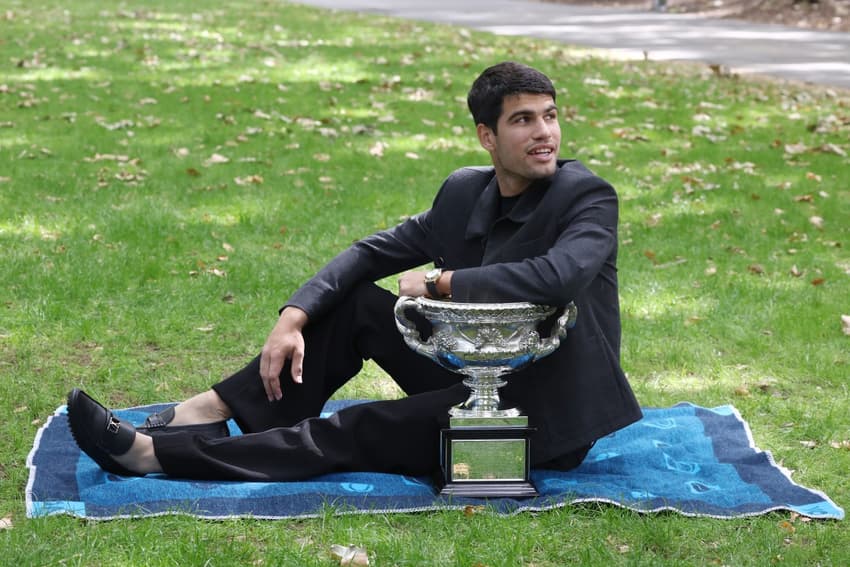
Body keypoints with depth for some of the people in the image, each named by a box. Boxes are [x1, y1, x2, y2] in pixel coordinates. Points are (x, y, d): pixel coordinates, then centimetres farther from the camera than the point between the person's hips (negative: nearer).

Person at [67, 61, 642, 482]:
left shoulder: (587, 197, -17)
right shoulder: (465, 192, 3)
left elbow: (559, 276, -36)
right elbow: (371, 253, 5)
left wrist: (438, 282, -24)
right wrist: (293, 318, -10)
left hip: (549, 413, -7)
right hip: (480, 378, 7)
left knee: (362, 429, -18)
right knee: (354, 301, -1)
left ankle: (158, 453, -16)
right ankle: (211, 413, -5)